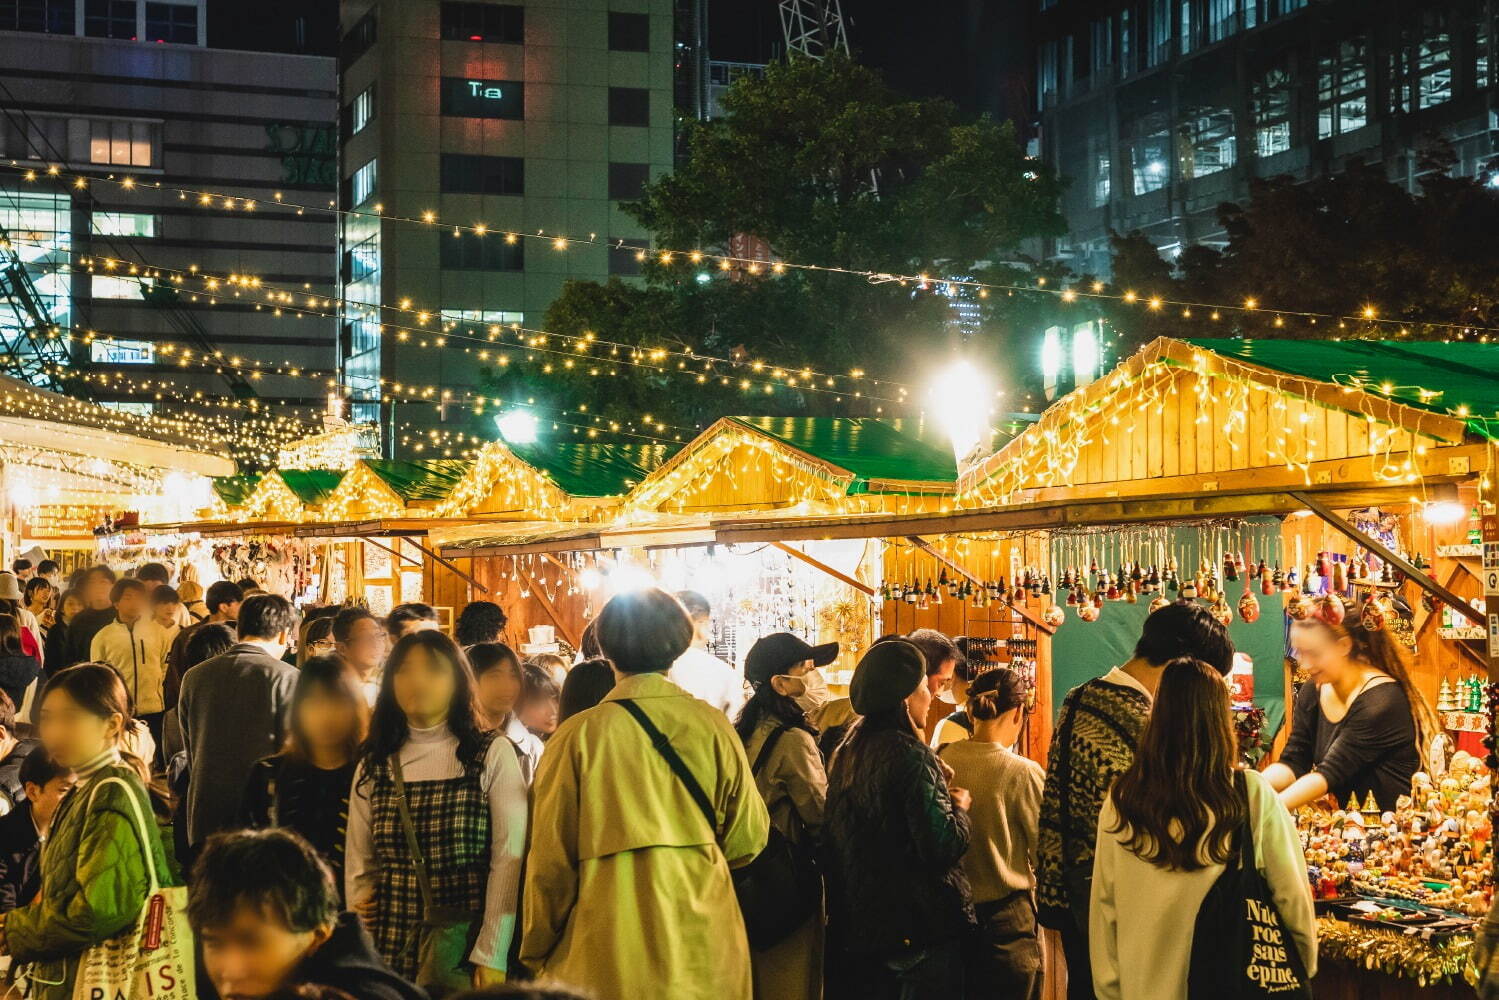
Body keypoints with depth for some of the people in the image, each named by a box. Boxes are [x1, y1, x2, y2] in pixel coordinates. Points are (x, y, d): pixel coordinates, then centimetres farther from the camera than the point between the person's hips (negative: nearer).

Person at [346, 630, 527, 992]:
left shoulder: (493, 754, -3)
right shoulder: (374, 764, 8)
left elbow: (509, 859, -7)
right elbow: (359, 867, 10)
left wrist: (491, 957, -13)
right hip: (390, 951, 3)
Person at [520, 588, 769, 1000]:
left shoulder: (576, 737, -9)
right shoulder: (712, 726, -4)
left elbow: (551, 861, -5)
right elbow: (747, 840, 1)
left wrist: (537, 953, 9)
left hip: (608, 962, -2)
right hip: (704, 955, 2)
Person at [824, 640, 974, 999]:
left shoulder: (848, 750, 6)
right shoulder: (910, 754, -18)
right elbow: (943, 846, -23)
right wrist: (959, 807, -4)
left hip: (862, 923, 8)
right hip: (920, 925, -8)